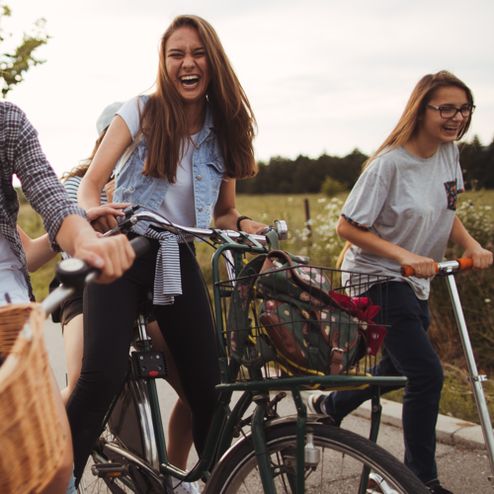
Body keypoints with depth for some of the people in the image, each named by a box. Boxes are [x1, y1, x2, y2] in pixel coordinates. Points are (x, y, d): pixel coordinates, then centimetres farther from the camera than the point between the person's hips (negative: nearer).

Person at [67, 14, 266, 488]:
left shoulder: (225, 129, 5)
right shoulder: (142, 111, -4)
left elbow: (224, 212, 12)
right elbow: (89, 186, -8)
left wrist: (244, 224, -11)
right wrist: (96, 213, -31)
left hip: (179, 261, 3)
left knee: (208, 387, -1)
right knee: (101, 376, -23)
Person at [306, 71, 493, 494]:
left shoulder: (449, 152, -1)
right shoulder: (390, 163, -22)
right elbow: (347, 227, -20)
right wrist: (404, 255, -28)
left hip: (416, 284, 8)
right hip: (377, 280, -8)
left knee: (400, 366, 21)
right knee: (428, 374, -11)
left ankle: (329, 404, 47)